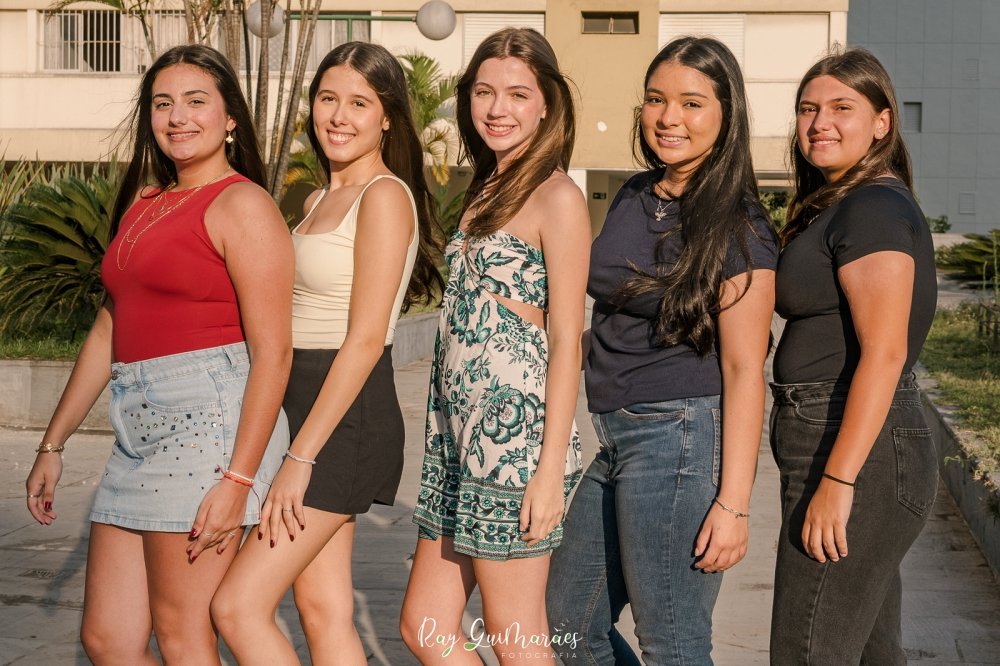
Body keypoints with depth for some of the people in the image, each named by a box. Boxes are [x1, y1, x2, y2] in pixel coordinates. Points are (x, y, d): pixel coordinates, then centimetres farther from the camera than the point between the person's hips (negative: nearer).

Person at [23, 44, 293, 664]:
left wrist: (238, 480, -19)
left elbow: (273, 351, -13)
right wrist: (53, 444, 22)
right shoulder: (143, 206, 20)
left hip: (209, 417, -8)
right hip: (142, 427, 8)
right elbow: (108, 333, 23)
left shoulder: (242, 204, -6)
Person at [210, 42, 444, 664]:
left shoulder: (385, 196, -11)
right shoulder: (319, 201, 16)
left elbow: (365, 339, -17)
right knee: (324, 613, 9)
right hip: (306, 403, 9)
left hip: (347, 419, -9)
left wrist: (300, 457, -19)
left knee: (239, 605, -9)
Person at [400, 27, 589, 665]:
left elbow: (566, 340, -12)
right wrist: (449, 440, 14)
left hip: (517, 437, -9)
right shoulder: (486, 192, 16)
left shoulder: (557, 196, -8)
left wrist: (550, 468, -16)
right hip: (462, 436, 9)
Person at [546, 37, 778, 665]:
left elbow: (745, 369, -15)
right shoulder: (635, 196, 10)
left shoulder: (736, 227, -12)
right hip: (618, 438, 9)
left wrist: (733, 502, -19)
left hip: (680, 438, -8)